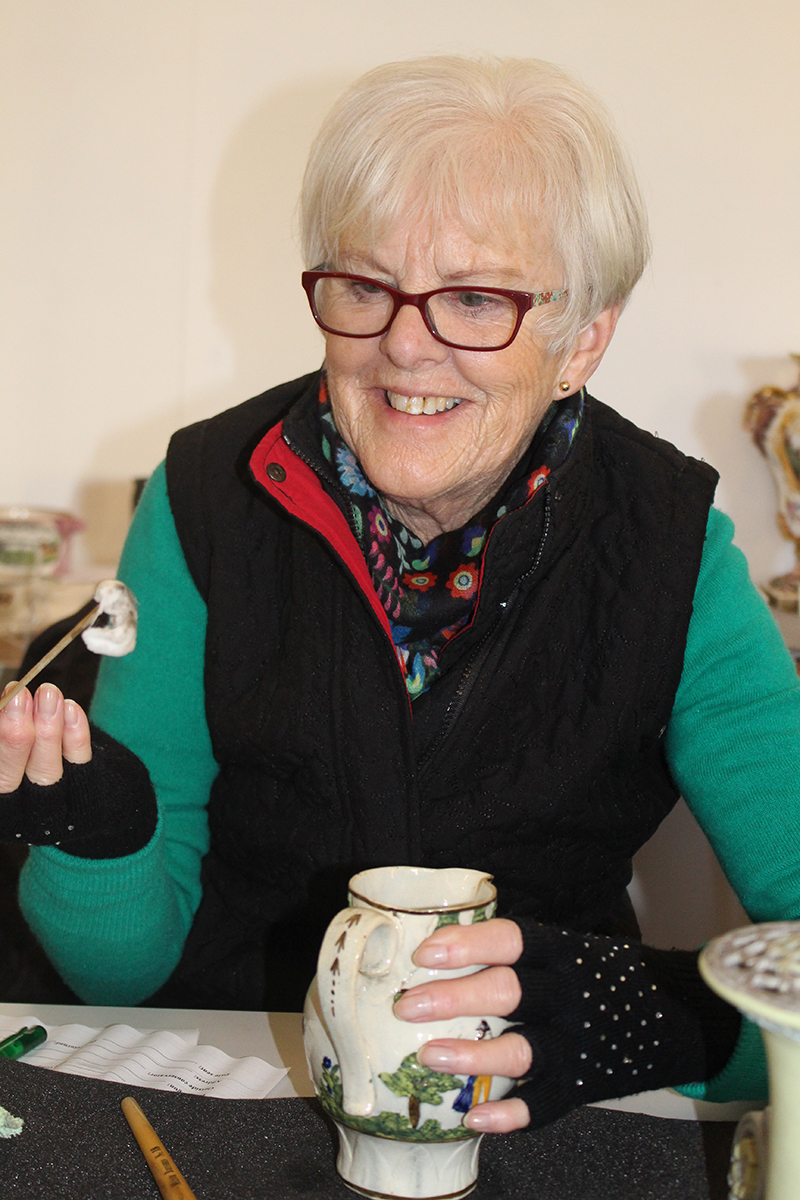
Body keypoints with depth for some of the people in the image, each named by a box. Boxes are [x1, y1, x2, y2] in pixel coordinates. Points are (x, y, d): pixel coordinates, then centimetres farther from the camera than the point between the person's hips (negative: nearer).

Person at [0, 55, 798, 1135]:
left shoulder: (671, 540, -8)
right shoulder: (205, 503, -8)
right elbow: (126, 970, -5)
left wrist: (655, 1010, -32)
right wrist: (95, 830, -26)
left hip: (549, 1136, 0)